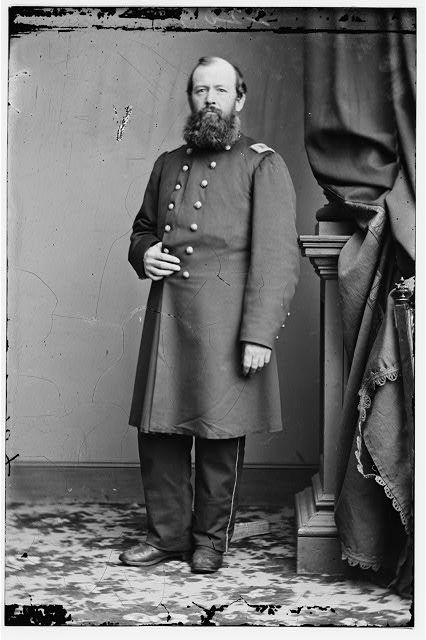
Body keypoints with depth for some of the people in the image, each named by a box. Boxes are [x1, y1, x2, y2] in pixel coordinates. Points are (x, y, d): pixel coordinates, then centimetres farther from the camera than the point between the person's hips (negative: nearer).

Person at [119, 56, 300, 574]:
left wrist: (259, 334, -15)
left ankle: (211, 540, 19)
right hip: (166, 316, 5)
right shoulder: (168, 164, 17)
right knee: (158, 429, 7)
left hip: (224, 320, -5)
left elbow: (277, 256, -8)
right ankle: (167, 533, 22)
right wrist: (144, 254, 3)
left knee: (220, 436, 2)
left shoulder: (263, 165, 0)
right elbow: (142, 229, 28)